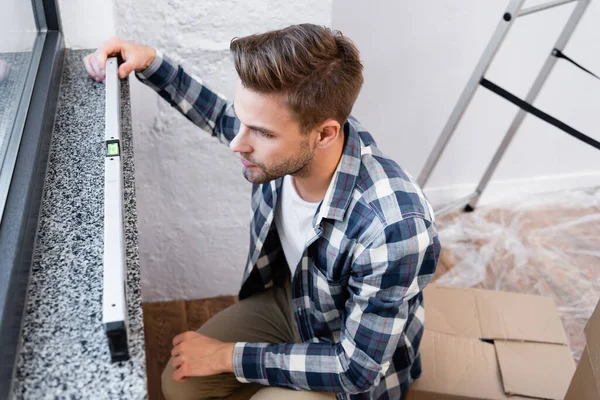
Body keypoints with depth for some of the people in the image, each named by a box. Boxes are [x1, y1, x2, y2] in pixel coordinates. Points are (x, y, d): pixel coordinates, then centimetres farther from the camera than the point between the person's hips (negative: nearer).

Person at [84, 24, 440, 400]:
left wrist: (229, 356, -21)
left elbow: (357, 369, -27)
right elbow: (221, 116, 4)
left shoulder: (394, 229, -40)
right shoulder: (284, 141, -22)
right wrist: (151, 62, -10)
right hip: (287, 300, 5)